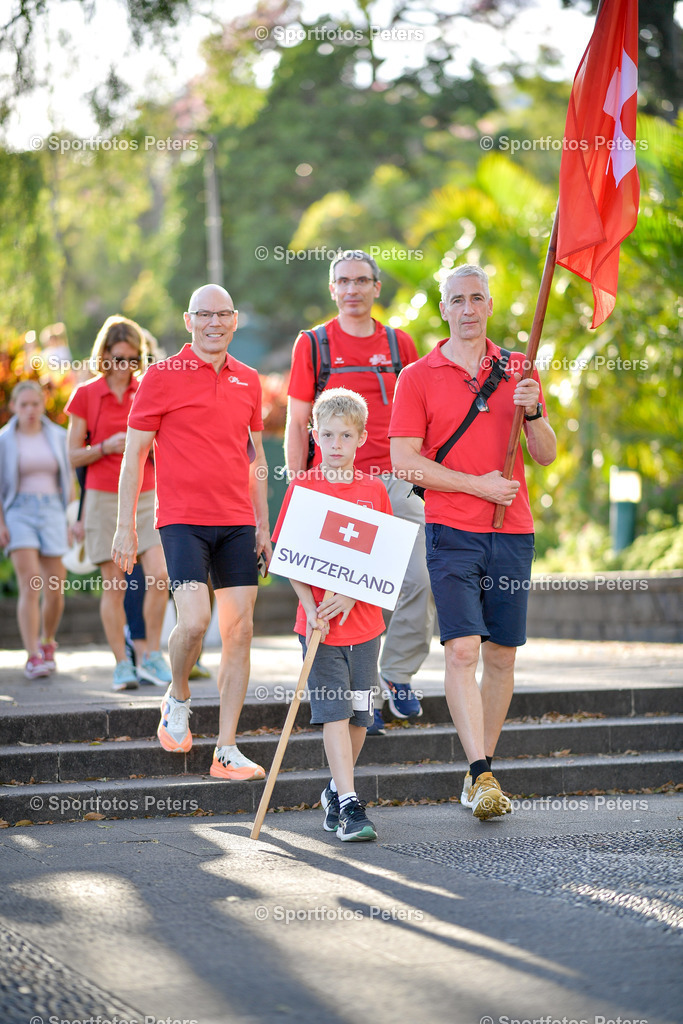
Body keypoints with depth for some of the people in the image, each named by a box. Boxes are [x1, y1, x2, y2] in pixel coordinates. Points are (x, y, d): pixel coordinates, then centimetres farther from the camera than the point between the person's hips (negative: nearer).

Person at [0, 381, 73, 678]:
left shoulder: (57, 437, 7)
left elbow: (68, 480, 12)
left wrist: (72, 521, 7)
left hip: (52, 511, 3)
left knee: (55, 592, 2)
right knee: (30, 585, -17)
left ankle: (47, 643, 29)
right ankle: (33, 658, -17)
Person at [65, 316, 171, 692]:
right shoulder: (85, 395, 1)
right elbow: (74, 456, 2)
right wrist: (107, 447, -15)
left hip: (145, 496, 2)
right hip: (104, 498, -1)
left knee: (159, 576, -12)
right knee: (114, 585, -1)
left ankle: (152, 656, 2)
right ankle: (122, 664, 7)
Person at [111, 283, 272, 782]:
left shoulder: (248, 381, 13)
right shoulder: (162, 376, -1)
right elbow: (134, 454, 1)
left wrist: (263, 526, 15)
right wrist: (125, 526, -4)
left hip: (237, 523, 5)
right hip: (183, 518, -4)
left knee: (240, 630, 0)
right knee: (195, 619, -20)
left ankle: (228, 751, 5)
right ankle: (178, 697, 12)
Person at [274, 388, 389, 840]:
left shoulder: (373, 490, 4)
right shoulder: (302, 488, -1)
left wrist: (352, 593, -13)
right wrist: (311, 607, -15)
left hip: (363, 619, 3)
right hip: (319, 621, -2)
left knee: (359, 713, 9)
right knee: (334, 712, -8)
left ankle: (337, 791, 28)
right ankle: (350, 804, -10)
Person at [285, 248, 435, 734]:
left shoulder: (400, 344, 13)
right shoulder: (312, 345, 6)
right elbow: (297, 425, 5)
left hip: (397, 481, 2)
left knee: (421, 580, -10)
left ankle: (397, 675, 9)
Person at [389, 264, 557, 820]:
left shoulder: (518, 369, 12)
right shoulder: (418, 378, 3)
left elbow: (546, 455, 10)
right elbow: (405, 461, -4)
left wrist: (532, 411, -10)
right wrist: (478, 485, -10)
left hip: (512, 530, 3)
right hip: (452, 531, -3)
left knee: (501, 656, 6)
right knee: (462, 650, -15)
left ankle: (482, 769, 17)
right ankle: (481, 774, -18)